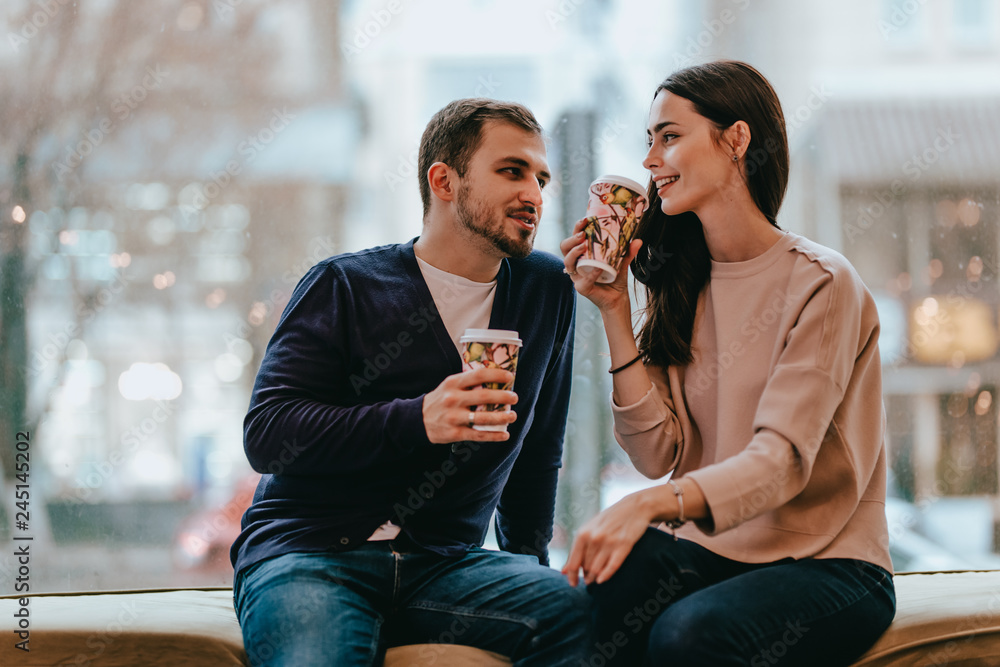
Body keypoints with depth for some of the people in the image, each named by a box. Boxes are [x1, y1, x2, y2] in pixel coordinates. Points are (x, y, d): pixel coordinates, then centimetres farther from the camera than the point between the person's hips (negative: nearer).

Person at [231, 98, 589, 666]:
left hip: (441, 566, 4)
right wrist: (417, 421, -20)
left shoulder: (547, 291, 14)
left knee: (587, 610, -27)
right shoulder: (344, 286, 1)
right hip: (306, 553, -4)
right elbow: (265, 433, -10)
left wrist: (529, 564, 18)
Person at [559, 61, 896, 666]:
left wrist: (648, 505, -39)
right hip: (706, 549, 4)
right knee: (574, 604, -28)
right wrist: (616, 314, -7)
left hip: (823, 563, -4)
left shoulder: (820, 285, -11)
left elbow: (782, 459, -22)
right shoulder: (682, 286, 9)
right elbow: (660, 454, 1)